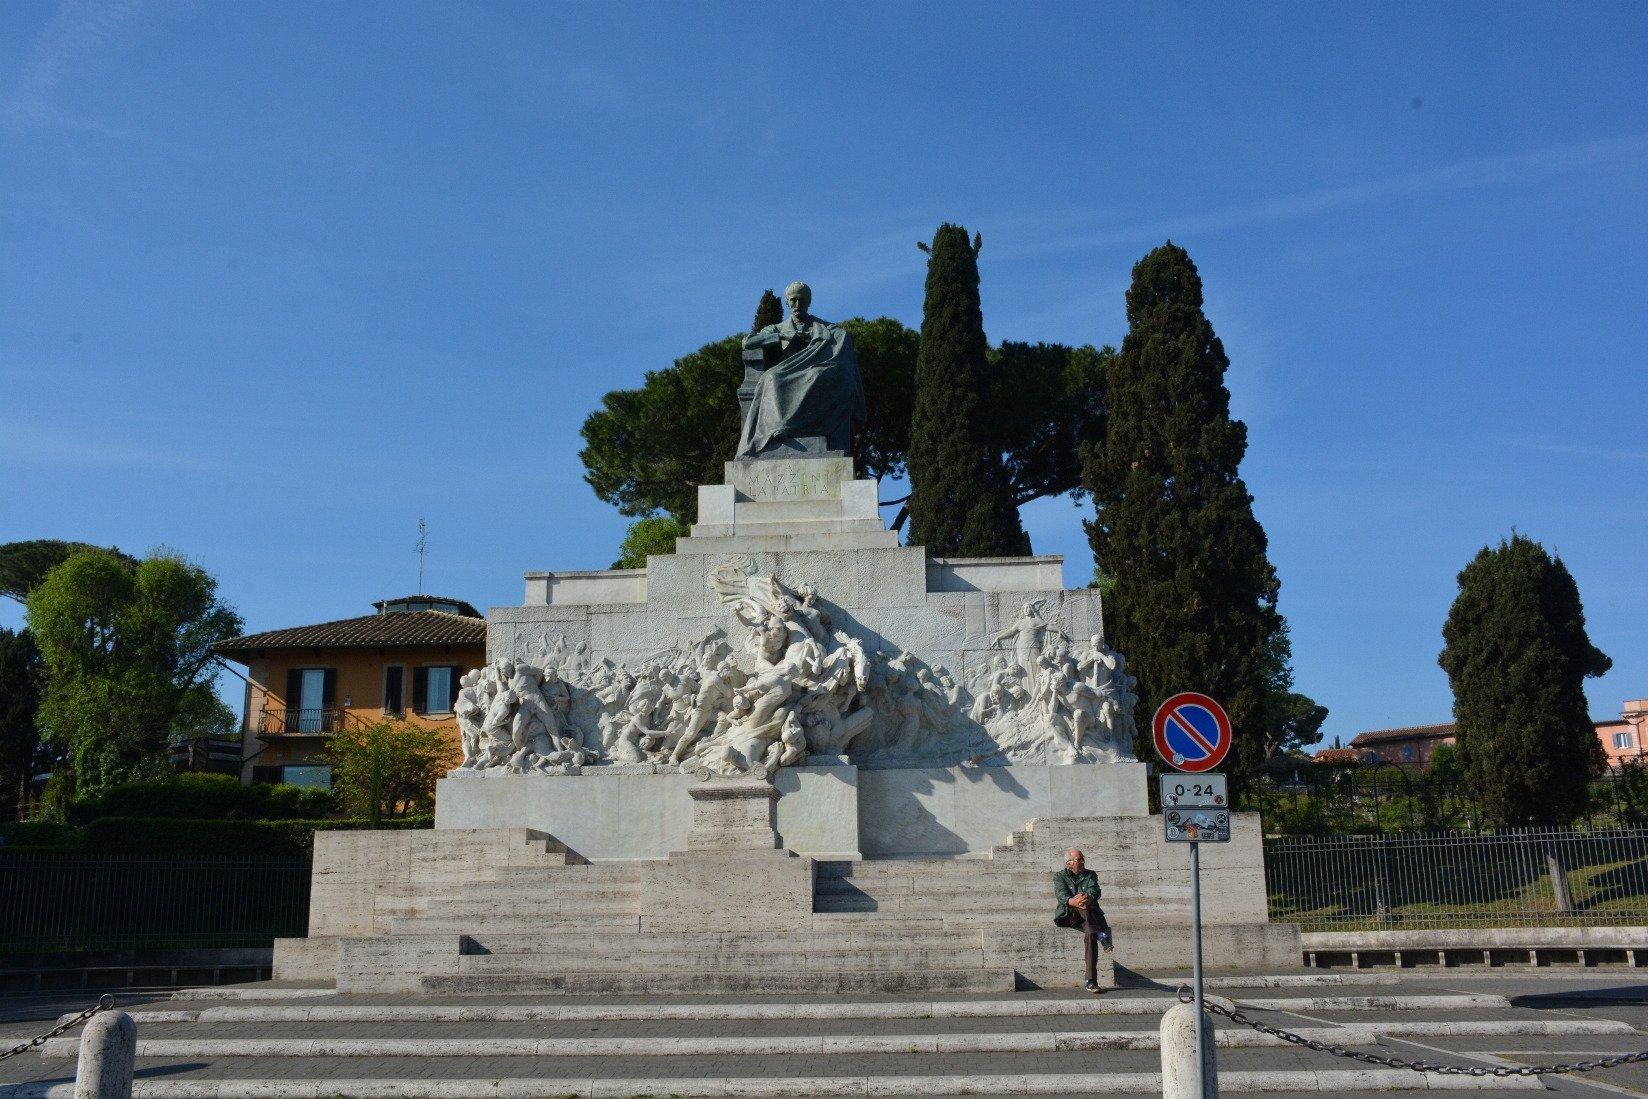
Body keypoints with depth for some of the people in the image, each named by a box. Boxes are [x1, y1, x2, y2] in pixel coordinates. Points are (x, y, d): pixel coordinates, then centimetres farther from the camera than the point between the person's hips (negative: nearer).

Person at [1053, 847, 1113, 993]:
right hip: (1067, 916, -1)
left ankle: (1091, 981, -38)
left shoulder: (1090, 875, 18)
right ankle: (1102, 935, -46)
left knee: (1091, 935, -32)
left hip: (1090, 914, 1)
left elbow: (1095, 891, -4)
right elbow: (1061, 894, -9)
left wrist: (1089, 897, -29)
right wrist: (1072, 901, -32)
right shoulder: (1059, 877, 13)